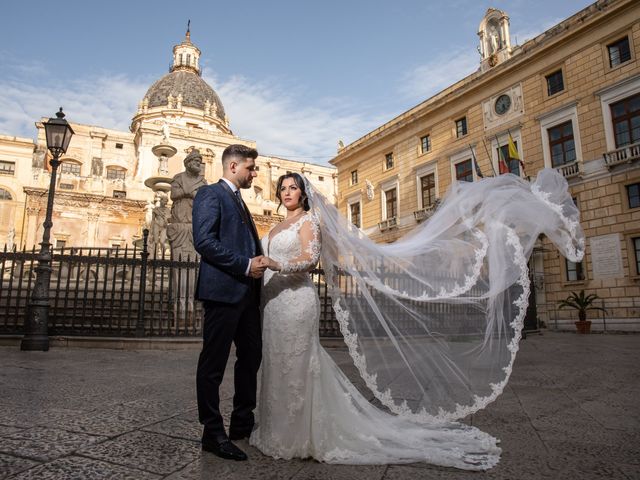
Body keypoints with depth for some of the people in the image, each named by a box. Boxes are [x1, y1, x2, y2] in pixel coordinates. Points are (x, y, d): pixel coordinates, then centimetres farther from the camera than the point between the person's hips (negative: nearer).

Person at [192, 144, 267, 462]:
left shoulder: (239, 201, 24)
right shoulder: (210, 194, -5)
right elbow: (204, 241, -17)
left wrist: (259, 261, 6)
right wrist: (245, 265, -18)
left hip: (247, 292, 10)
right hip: (223, 290, -10)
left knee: (251, 356, 15)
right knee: (213, 364, 1)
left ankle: (243, 423, 30)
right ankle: (213, 433, 14)